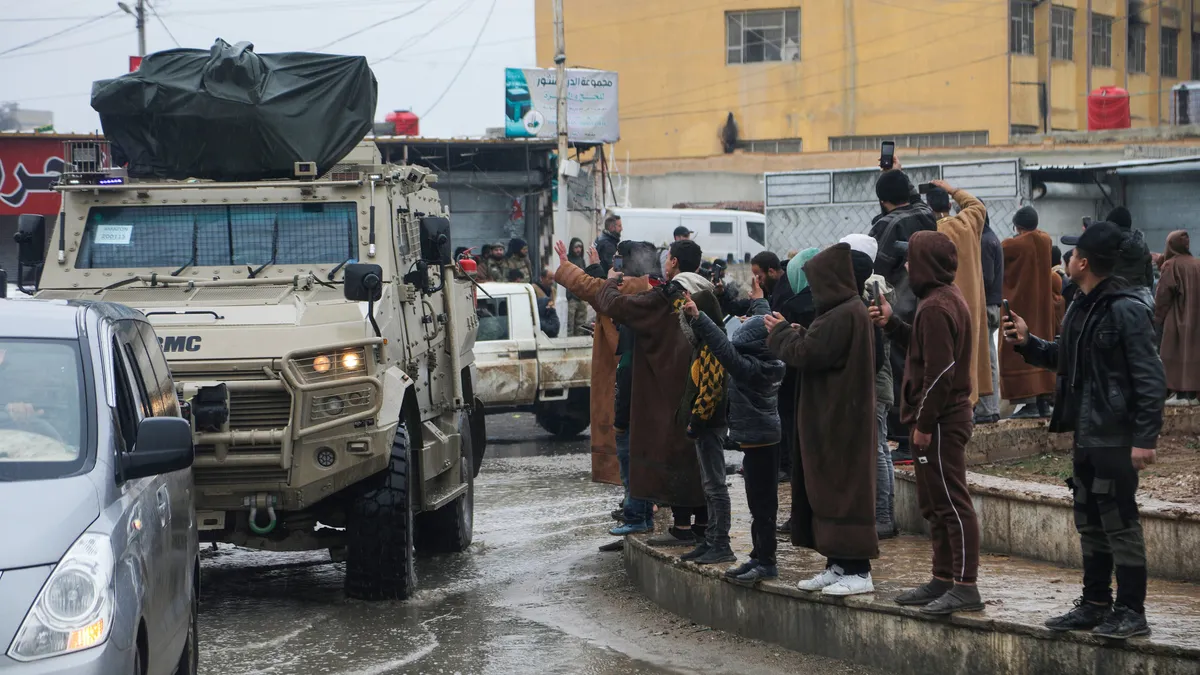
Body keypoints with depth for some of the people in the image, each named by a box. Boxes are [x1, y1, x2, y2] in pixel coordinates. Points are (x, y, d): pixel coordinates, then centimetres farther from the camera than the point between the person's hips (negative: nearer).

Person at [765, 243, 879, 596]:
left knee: (840, 488, -6)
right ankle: (839, 565, 18)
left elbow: (805, 355, -20)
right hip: (833, 417, 10)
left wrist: (781, 332, -4)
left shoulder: (844, 316, -19)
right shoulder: (850, 311, 13)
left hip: (838, 419, -10)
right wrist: (794, 333, 6)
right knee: (827, 488, 13)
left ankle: (858, 571, -3)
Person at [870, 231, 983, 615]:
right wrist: (891, 324, 17)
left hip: (940, 421, -11)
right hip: (949, 416, 11)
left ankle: (965, 586, -8)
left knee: (951, 502, -9)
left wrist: (924, 423, -19)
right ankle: (943, 580, 23)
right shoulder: (949, 297, 15)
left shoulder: (935, 308, -18)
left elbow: (939, 371, -22)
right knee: (935, 503, 16)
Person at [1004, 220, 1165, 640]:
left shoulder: (1126, 310, -15)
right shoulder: (1081, 308, 12)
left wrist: (1145, 437, -20)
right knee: (1090, 523, 14)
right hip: (1085, 434, 9)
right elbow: (1063, 361, 25)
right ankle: (1095, 604, 24)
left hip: (1116, 437, -9)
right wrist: (1027, 343, 9)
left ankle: (1131, 612, 5)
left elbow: (1150, 379, -17)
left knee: (1120, 523, -3)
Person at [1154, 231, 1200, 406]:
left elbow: (1163, 295, -10)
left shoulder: (1172, 265, -9)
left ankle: (1181, 394, -7)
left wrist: (1158, 319, -4)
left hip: (1177, 319, -6)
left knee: (1177, 356, -3)